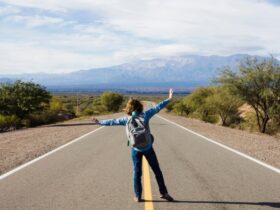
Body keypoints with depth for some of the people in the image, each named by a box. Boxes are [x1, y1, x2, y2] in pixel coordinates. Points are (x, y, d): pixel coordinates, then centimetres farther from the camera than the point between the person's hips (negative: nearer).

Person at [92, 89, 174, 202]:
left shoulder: (126, 120, -3)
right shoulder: (145, 115, -7)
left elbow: (112, 122, 5)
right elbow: (157, 107, -5)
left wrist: (99, 122, 17)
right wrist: (169, 99, 1)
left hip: (136, 149, 1)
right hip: (148, 148, -1)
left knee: (137, 173, 12)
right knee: (157, 170, 11)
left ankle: (138, 196, 14)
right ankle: (163, 192, 14)